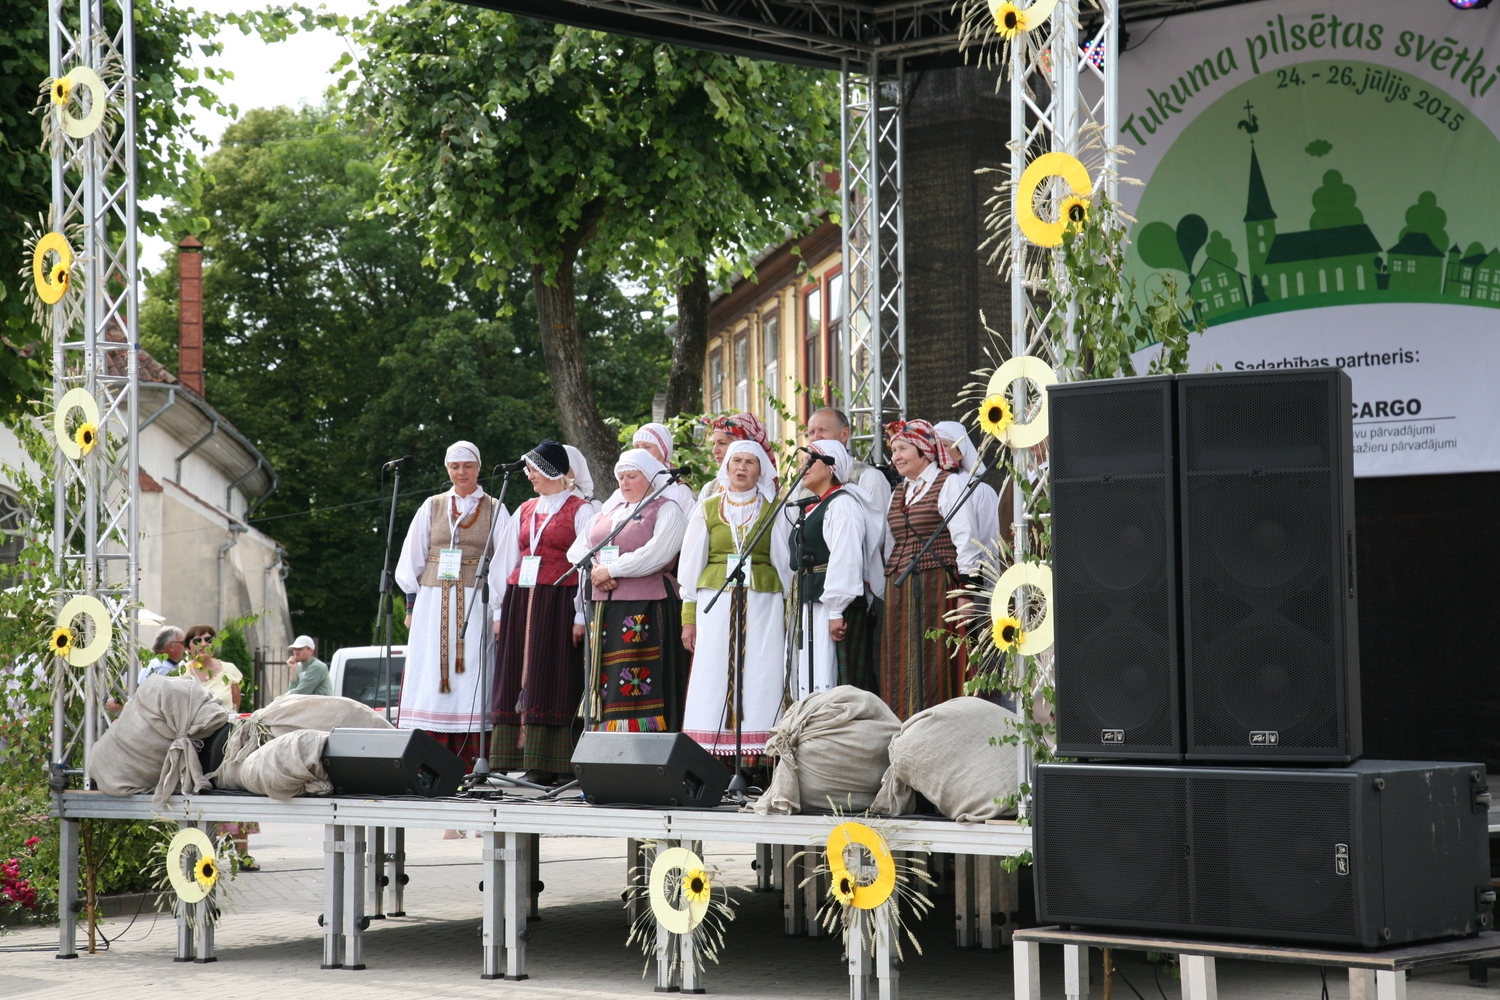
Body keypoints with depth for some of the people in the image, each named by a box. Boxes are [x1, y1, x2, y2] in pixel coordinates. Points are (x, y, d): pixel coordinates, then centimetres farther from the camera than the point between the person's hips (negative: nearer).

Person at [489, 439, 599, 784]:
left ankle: (543, 765, -7)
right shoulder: (525, 511, 17)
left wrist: (581, 615, -14)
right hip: (521, 601, 6)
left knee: (550, 682, -8)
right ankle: (511, 759, 4)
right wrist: (502, 610, 10)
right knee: (515, 679, 2)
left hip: (558, 601, -6)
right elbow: (506, 561, 18)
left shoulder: (581, 511, -2)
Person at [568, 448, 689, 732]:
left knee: (638, 685, -13)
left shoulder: (667, 510, 1)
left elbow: (656, 555, -15)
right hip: (604, 607, 7)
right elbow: (577, 549, 16)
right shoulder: (608, 512, 21)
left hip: (646, 610, -7)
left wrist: (611, 570, -12)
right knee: (607, 682, 2)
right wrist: (594, 570, -5)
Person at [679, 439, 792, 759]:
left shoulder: (774, 510, 9)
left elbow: (786, 561, 9)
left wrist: (790, 611, 1)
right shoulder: (708, 510, 12)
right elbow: (691, 564, 12)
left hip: (763, 604, -1)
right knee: (714, 679, -6)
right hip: (716, 604, 1)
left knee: (760, 679, -6)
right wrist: (688, 617, 7)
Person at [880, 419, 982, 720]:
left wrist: (964, 590, -15)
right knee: (900, 670, 3)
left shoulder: (949, 484, 0)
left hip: (937, 587, -7)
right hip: (899, 590, 7)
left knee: (935, 666, -8)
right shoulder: (898, 492, 20)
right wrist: (886, 590, 16)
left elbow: (964, 540, -7)